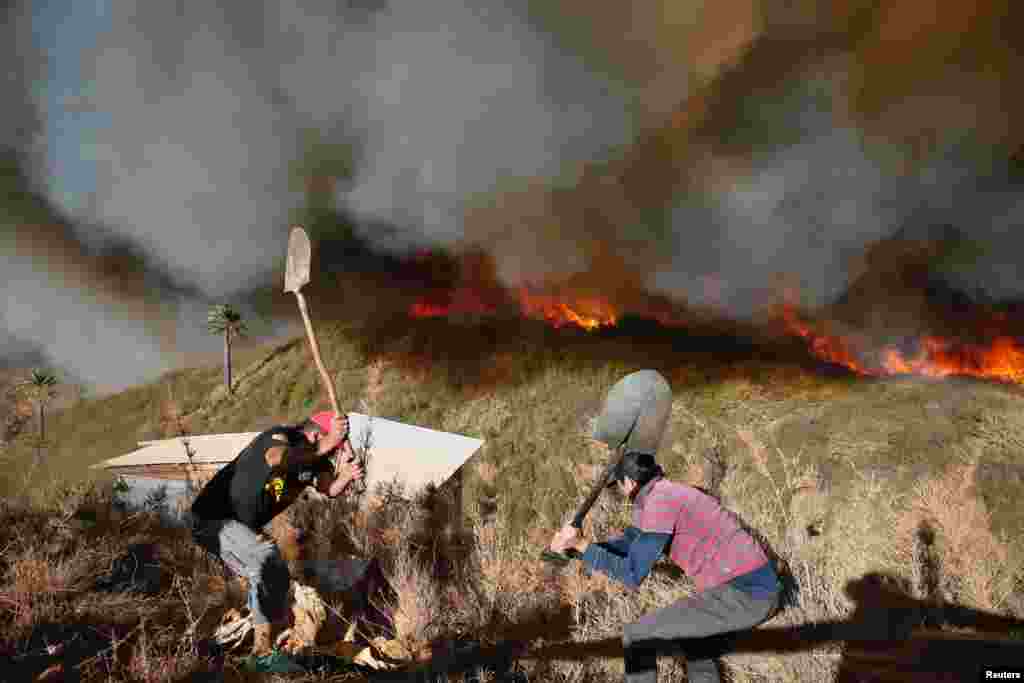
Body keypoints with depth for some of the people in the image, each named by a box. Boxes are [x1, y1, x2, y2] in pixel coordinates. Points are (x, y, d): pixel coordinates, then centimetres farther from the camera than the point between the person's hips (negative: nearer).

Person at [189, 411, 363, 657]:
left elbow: (330, 489, -20)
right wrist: (325, 445, -52)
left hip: (245, 528, 9)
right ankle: (262, 646, -18)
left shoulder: (314, 460, -1)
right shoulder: (280, 436, -23)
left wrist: (346, 476, -40)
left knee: (277, 577, 13)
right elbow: (277, 459, -48)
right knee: (266, 557, -27)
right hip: (212, 519, -9)